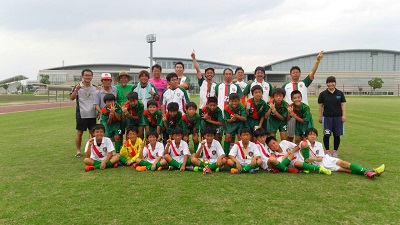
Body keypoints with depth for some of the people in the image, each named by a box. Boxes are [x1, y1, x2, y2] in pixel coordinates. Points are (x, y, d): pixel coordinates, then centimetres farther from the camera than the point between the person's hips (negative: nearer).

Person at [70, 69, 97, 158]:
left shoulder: (94, 88, 9)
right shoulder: (78, 87, -3)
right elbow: (71, 98, -13)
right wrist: (76, 90, -30)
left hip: (92, 114, 4)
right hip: (81, 114, -3)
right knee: (79, 132, 4)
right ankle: (78, 151, 14)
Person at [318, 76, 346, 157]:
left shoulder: (340, 93, 6)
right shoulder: (323, 94, 3)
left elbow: (343, 105, 6)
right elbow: (320, 106, 4)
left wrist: (344, 115, -1)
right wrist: (320, 116, 2)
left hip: (338, 117, 1)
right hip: (327, 117, -1)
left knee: (337, 135, 5)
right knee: (326, 135, 0)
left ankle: (335, 150, 17)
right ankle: (327, 150, 12)